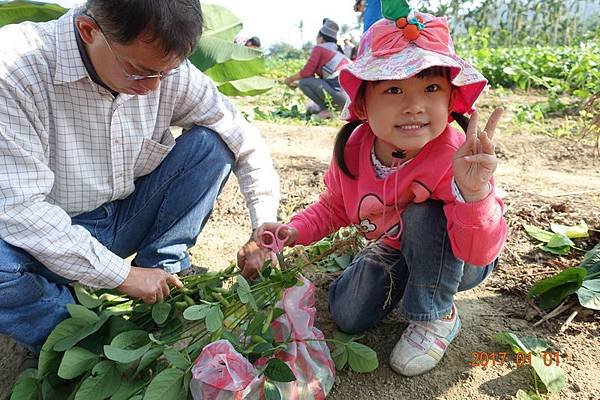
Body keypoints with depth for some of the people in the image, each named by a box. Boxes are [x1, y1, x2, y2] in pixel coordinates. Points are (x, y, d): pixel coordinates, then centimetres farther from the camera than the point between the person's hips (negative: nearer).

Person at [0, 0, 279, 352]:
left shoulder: (169, 71, -13)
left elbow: (245, 141, -5)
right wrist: (123, 276, -23)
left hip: (123, 221, 3)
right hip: (51, 236, -3)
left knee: (210, 143, -12)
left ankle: (163, 274, -10)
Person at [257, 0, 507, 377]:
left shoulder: (455, 158, -35)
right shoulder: (352, 148, -19)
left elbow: (479, 253, -38)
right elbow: (334, 207, 2)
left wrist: (473, 193, -57)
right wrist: (295, 230, -16)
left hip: (457, 260, -3)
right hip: (392, 251, 4)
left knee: (423, 216, -34)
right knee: (348, 316, -9)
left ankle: (436, 318, -9)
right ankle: (401, 286, 21)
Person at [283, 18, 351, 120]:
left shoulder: (319, 48, -1)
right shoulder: (337, 51, 24)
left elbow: (306, 72, -8)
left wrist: (290, 79, 10)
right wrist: (297, 83, 32)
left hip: (341, 94, -9)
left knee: (304, 82, -4)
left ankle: (325, 111, -5)